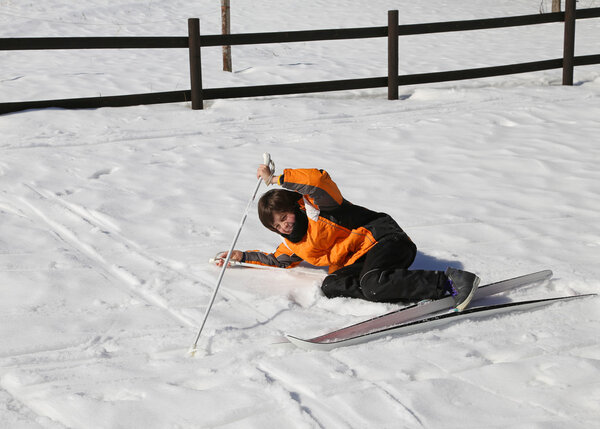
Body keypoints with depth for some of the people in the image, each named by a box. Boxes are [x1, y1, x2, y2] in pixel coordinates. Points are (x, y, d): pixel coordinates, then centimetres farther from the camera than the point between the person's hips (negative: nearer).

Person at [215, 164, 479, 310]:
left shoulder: (316, 206, -3)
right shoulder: (293, 245, 23)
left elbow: (318, 179, -23)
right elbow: (276, 261, 40)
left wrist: (276, 179, -14)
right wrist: (243, 257, 30)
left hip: (383, 238, -8)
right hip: (357, 263, 8)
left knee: (373, 282, -38)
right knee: (331, 286, -22)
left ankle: (450, 282, -40)